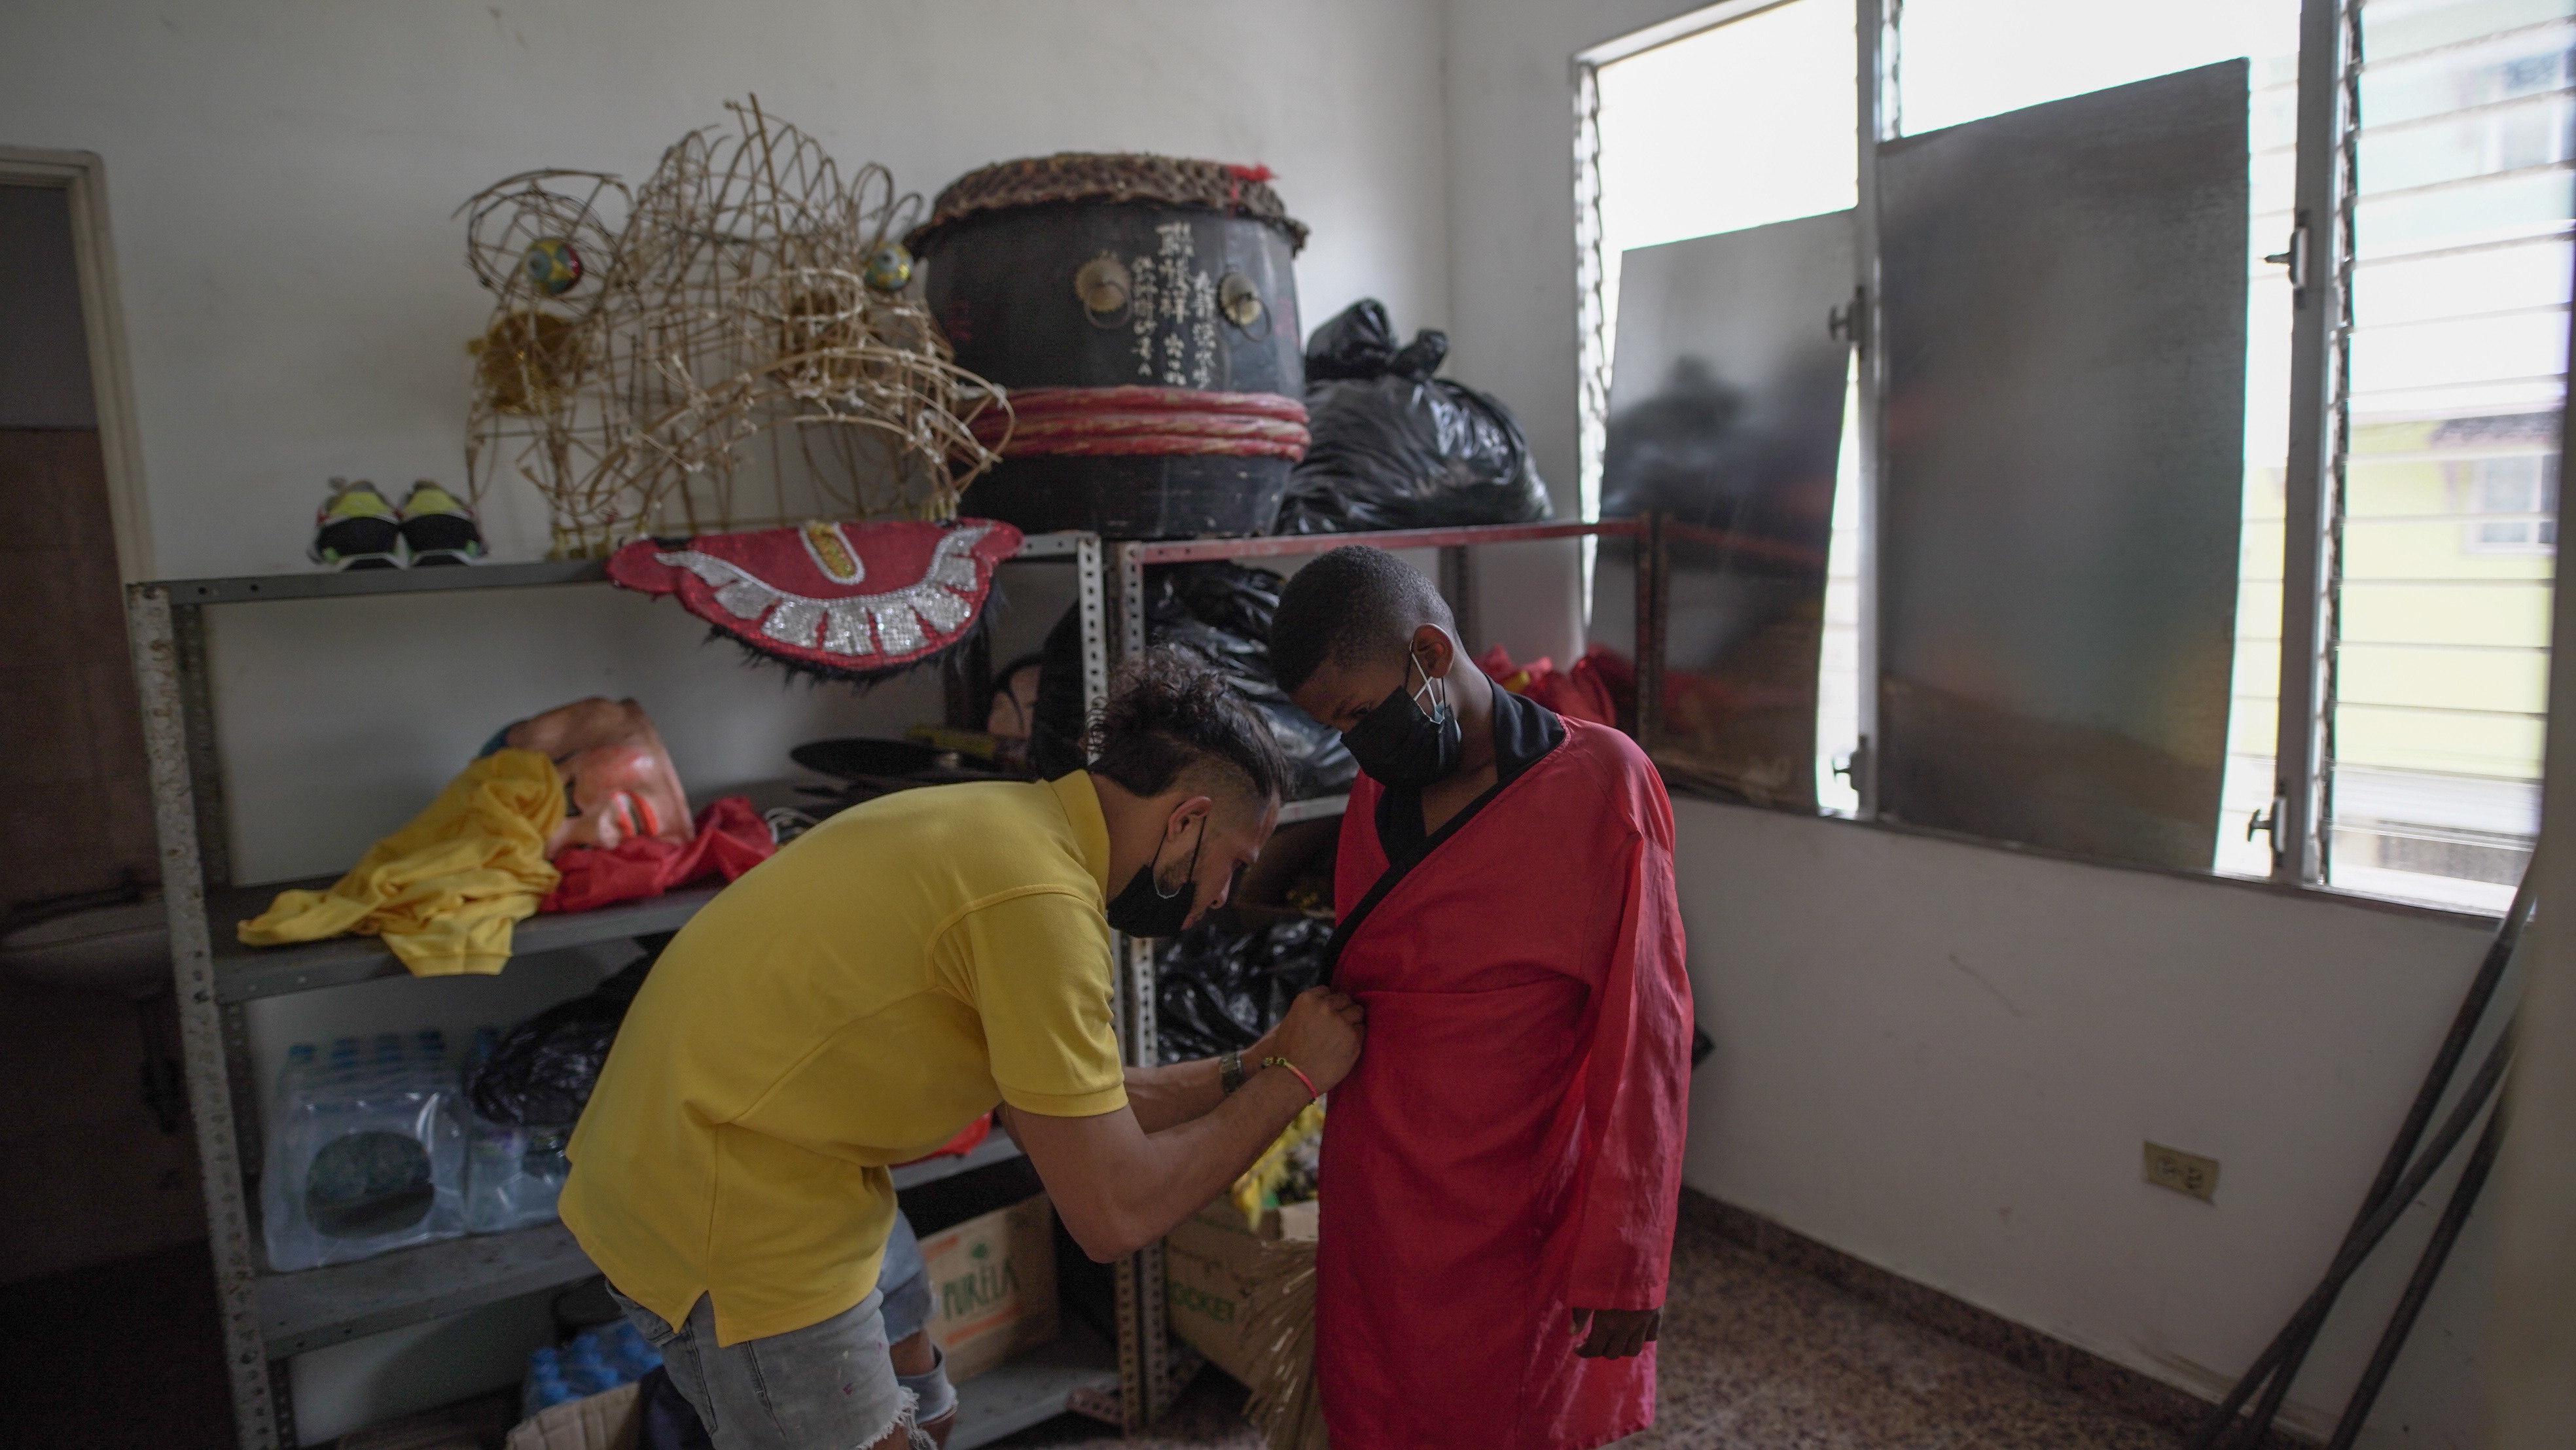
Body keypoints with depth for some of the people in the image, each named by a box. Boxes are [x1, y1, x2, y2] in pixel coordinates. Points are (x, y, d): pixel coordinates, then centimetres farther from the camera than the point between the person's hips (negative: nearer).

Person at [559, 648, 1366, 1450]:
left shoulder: (1016, 820, 2)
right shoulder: (1043, 899, -26)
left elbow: (1070, 1112, 9)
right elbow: (1116, 1215, -21)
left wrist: (1249, 1071, 6)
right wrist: (1290, 1079, -10)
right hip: (733, 1220, -9)